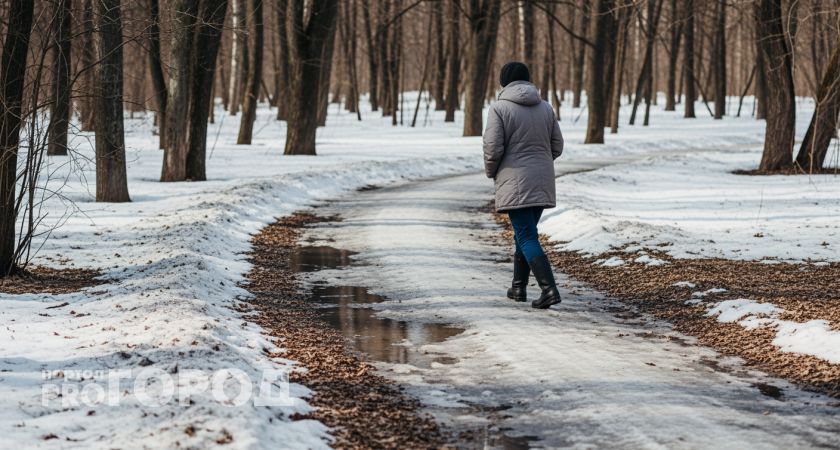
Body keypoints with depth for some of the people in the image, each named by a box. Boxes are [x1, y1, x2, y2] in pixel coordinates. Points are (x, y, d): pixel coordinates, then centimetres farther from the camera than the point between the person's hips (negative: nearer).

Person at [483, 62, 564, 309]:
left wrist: (491, 171, 5)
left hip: (515, 183, -6)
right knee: (524, 232, 20)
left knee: (527, 238, -7)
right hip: (542, 182, 6)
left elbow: (493, 147, -14)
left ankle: (549, 289, -20)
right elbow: (556, 147, 8)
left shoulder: (499, 108, -9)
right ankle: (518, 287, 26)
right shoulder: (545, 107, 7)